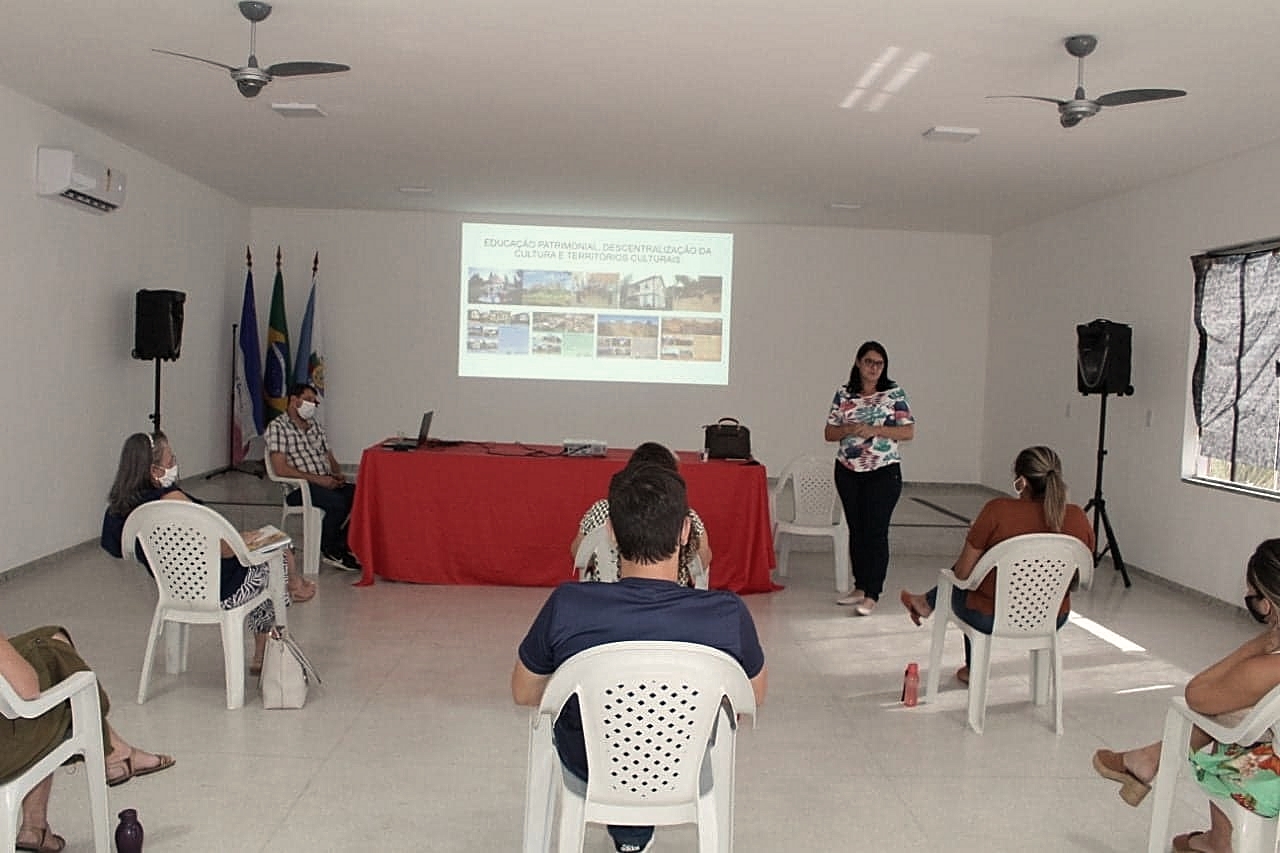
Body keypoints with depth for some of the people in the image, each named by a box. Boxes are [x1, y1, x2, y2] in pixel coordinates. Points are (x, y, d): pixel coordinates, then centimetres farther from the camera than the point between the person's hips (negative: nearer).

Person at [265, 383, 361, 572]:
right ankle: (329, 550, -10)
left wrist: (338, 474, -1)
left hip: (327, 483, 7)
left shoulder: (317, 426, 19)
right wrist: (317, 479, -19)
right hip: (298, 488, -7)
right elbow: (280, 468, -14)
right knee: (337, 502, -33)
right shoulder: (277, 426, -4)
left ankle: (343, 546, -10)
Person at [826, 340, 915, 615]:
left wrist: (875, 430, -17)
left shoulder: (894, 393, -2)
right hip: (848, 471, 4)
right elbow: (829, 433, 7)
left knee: (876, 530, -7)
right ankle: (860, 587, 21)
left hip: (883, 472, -4)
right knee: (856, 529, 11)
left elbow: (909, 432, -5)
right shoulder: (843, 394, 6)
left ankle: (871, 595, -4)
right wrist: (849, 429, -13)